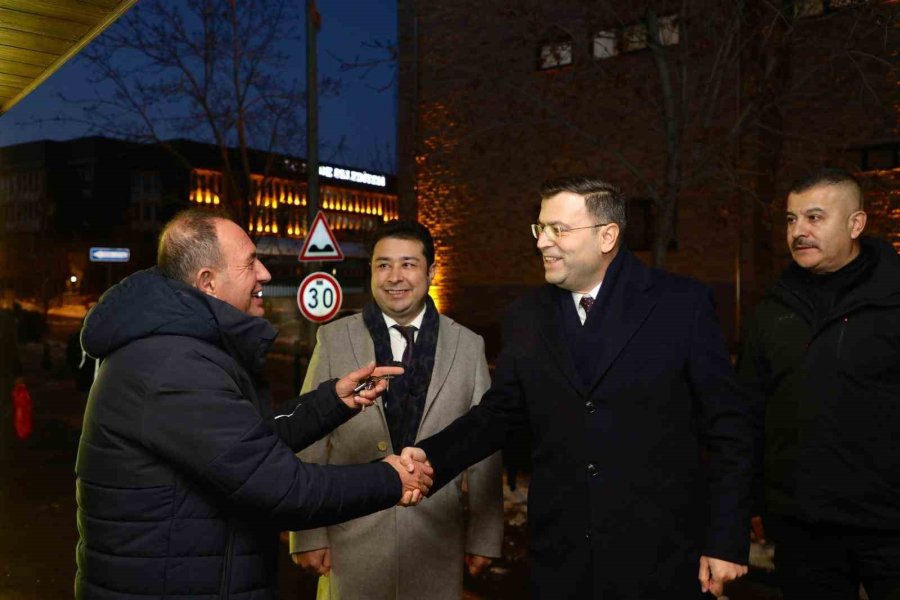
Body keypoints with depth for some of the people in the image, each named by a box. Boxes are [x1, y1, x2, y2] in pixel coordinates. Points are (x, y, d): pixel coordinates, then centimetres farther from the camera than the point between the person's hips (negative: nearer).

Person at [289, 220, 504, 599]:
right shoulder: (334, 339, -1)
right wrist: (308, 535, -2)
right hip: (352, 539, 0)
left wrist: (485, 538, 4)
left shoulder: (468, 346, 1)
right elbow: (310, 445, -1)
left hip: (438, 543, 1)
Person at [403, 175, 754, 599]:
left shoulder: (683, 304, -6)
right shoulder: (526, 317, 4)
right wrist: (431, 457, -9)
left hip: (659, 557, -2)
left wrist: (727, 541, -5)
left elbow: (728, 428, -4)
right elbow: (498, 413, 7)